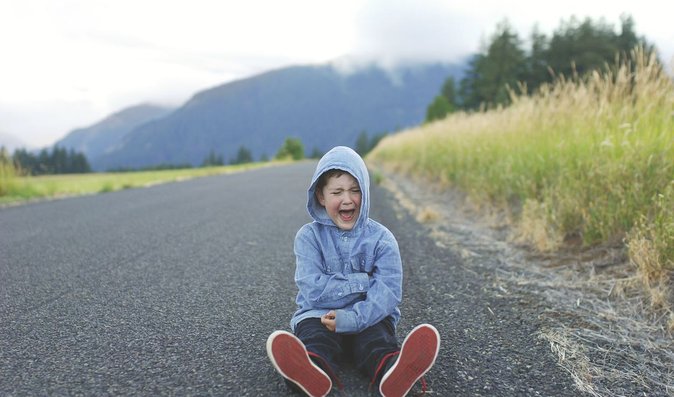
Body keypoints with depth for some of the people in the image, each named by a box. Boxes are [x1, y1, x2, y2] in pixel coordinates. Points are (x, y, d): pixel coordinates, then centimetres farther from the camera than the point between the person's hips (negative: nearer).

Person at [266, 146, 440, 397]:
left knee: (378, 338, -31)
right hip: (320, 316, -1)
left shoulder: (381, 239, 1)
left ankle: (392, 374, -64)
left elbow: (387, 292, -12)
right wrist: (363, 281, -14)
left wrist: (353, 319, -28)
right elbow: (314, 291, -11)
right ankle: (313, 373, -66)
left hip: (368, 318, 1)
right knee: (314, 336, -33)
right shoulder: (309, 236, 1)